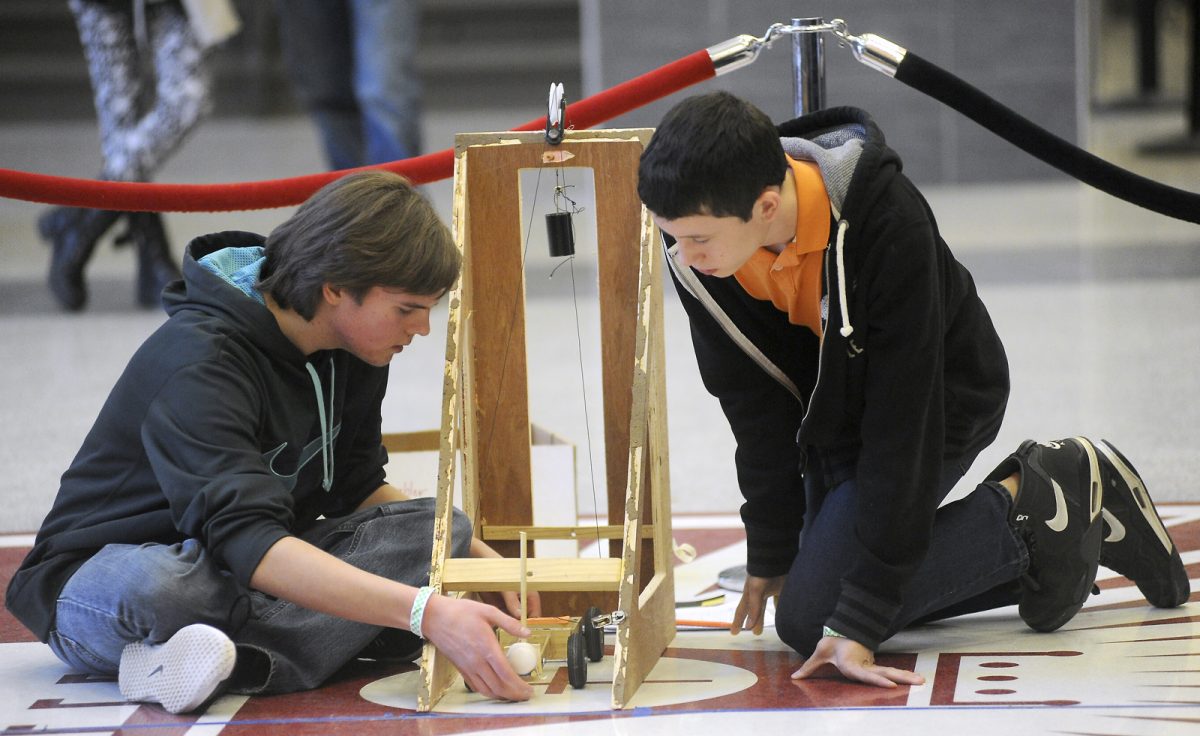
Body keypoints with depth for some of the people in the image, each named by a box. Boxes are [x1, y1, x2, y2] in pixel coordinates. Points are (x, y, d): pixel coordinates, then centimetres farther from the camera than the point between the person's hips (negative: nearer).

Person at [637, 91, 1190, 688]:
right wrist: (769, 555, -7)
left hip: (942, 406, -6)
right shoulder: (695, 246, -23)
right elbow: (754, 405, -10)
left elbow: (900, 422, -35)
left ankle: (1029, 505, -2)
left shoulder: (889, 226, -38)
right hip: (829, 415, 6)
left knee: (809, 620, -16)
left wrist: (857, 623, -35)